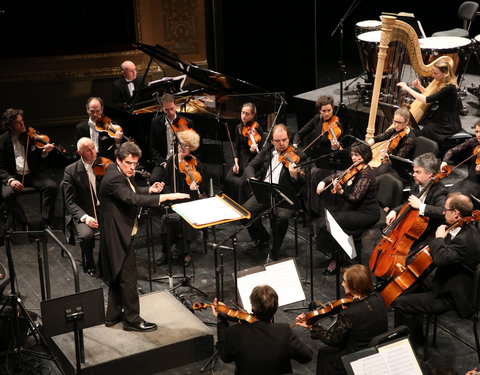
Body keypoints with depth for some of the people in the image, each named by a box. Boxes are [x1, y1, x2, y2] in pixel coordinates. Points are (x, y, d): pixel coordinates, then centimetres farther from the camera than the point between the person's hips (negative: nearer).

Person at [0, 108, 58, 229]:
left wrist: (44, 152, -16)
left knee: (52, 186, -24)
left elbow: (39, 161, 7)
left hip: (33, 174, 2)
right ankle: (24, 225, -13)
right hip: (14, 176, -1)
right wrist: (10, 180, -22)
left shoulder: (31, 136, 4)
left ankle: (46, 224, -15)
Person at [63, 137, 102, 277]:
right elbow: (70, 202, -5)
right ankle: (89, 265, -3)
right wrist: (84, 217, -21)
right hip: (83, 213, -2)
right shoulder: (70, 170, -2)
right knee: (86, 235, -33)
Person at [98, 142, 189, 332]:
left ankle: (113, 315, 32)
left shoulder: (122, 173, 5)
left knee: (118, 275, 20)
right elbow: (133, 199, -38)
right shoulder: (113, 178, -26)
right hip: (118, 235, -11)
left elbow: (133, 191, 22)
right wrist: (166, 197, -41)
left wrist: (150, 189, 1)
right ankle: (132, 319, 11)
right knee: (128, 277, -1)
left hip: (120, 233, 11)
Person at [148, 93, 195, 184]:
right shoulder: (156, 122, 5)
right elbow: (153, 148, 6)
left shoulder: (187, 123, 2)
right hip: (164, 163, 1)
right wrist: (162, 162, -7)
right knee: (154, 179, -29)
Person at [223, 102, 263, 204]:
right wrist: (236, 163, -4)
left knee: (243, 182, -25)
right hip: (241, 159, 5)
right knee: (228, 179, -15)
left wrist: (253, 149, -34)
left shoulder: (257, 129, -12)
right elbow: (237, 148, 9)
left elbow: (259, 151, -11)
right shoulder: (239, 128, 5)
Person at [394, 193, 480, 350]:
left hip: (451, 296, -11)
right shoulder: (466, 229, 1)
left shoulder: (466, 239, -31)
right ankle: (416, 336, 34)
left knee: (401, 303, -15)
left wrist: (439, 238, -25)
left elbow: (441, 258, -42)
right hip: (446, 281, 11)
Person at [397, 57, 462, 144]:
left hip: (448, 125, -9)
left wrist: (407, 88, -21)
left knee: (425, 130, -29)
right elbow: (430, 95, 20)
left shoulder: (450, 87, -23)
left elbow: (427, 100, -27)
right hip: (438, 119, 9)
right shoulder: (440, 83, 5)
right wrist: (420, 87, 3)